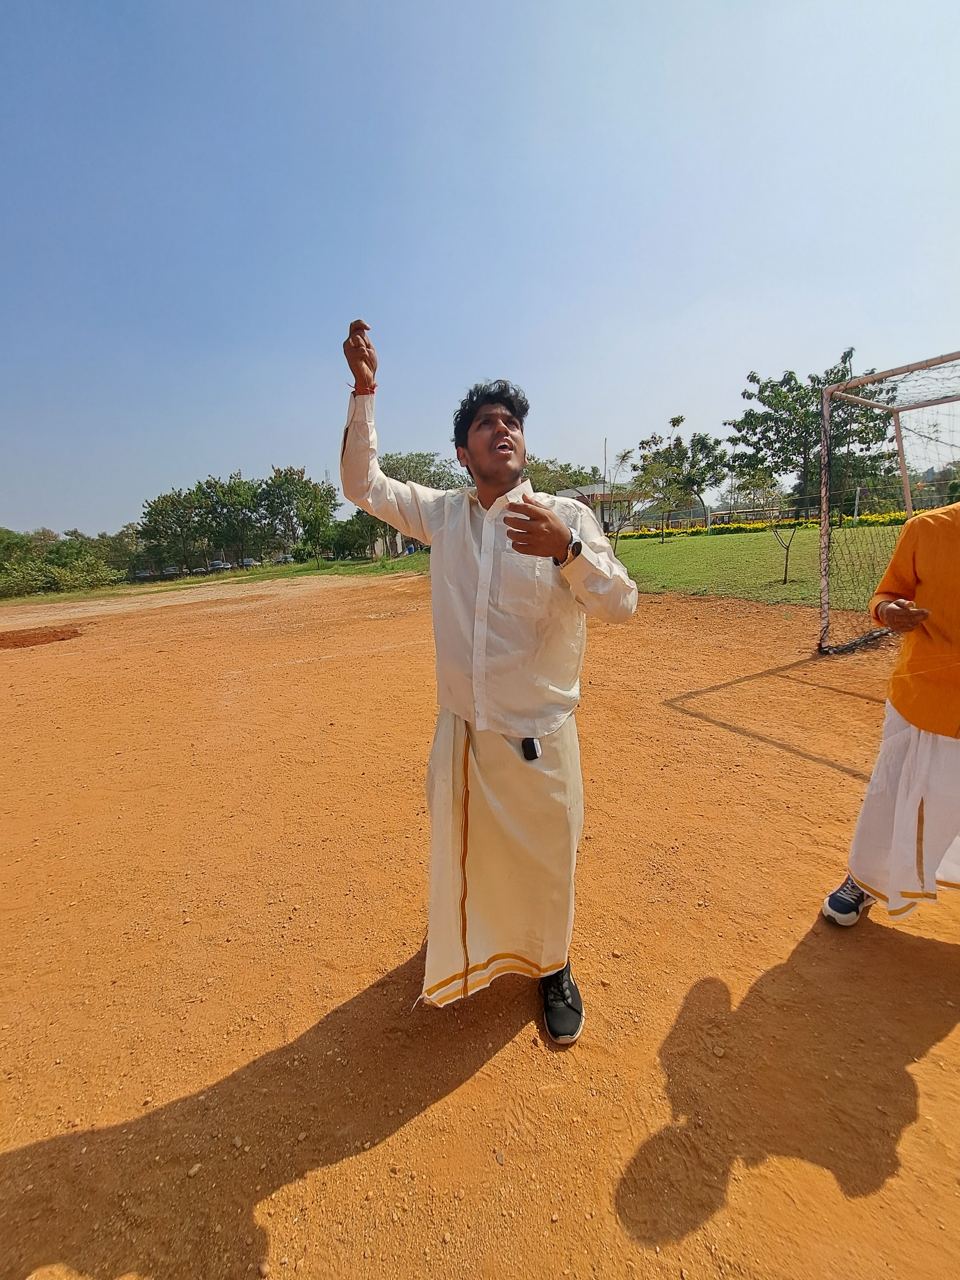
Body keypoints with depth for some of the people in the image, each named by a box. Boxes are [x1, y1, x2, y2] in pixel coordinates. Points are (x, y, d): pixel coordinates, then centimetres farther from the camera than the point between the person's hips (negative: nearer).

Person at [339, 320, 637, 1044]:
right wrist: (364, 389, 0)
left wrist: (565, 548, -34)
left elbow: (622, 606, -16)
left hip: (537, 738, -3)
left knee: (545, 865, 14)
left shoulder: (566, 517, -8)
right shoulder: (443, 513, 2)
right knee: (458, 857, 23)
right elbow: (363, 483, 8)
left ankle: (552, 967, 45)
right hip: (459, 732, 3)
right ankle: (464, 955, 54)